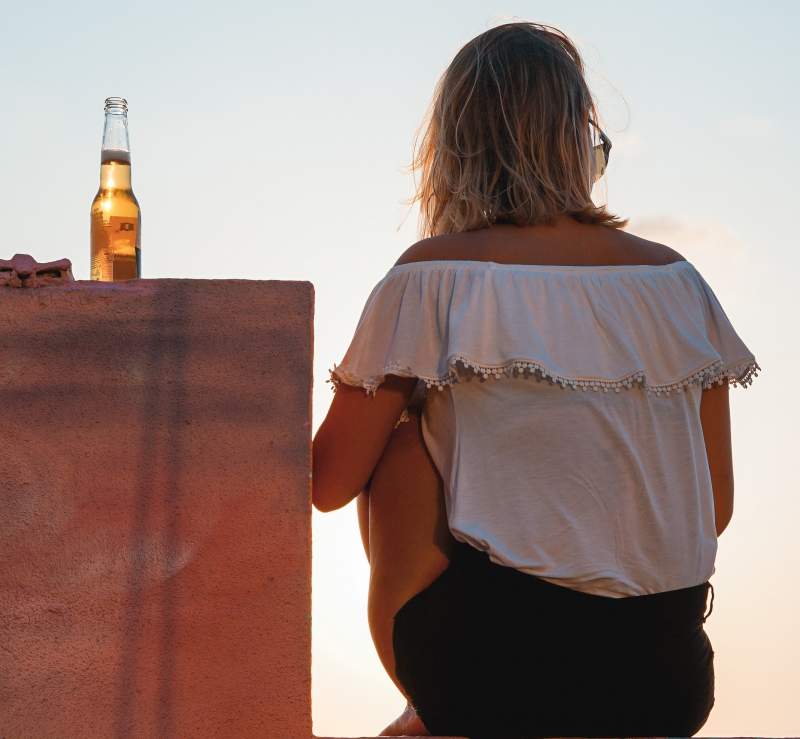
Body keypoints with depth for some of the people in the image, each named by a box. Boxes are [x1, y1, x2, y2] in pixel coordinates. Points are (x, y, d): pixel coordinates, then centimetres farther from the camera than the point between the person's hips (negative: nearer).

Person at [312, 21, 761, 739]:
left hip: (487, 676, -5)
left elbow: (329, 484, 1)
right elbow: (715, 510, 10)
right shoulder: (677, 280, 5)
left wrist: (387, 403, 22)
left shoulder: (431, 277, -5)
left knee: (401, 448, 14)